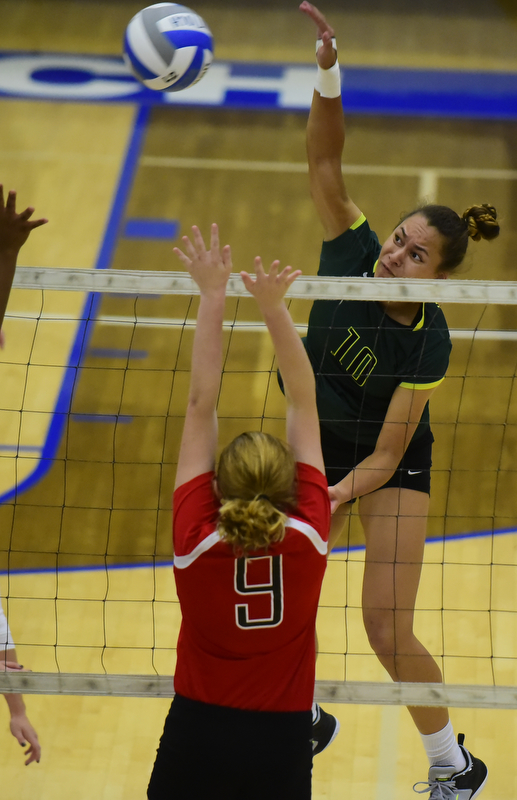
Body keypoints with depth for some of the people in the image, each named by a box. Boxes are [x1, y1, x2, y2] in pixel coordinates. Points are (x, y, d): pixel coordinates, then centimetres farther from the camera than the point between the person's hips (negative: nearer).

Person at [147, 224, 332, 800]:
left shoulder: (197, 540, -18)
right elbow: (303, 403, -11)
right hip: (282, 742, 1)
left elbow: (200, 405, -13)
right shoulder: (307, 537, -16)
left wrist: (212, 297, -11)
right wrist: (274, 307, -14)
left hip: (195, 736, 0)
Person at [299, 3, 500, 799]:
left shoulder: (427, 341, -28)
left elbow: (386, 458, -24)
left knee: (388, 631, -11)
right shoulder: (351, 251, -20)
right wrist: (328, 74, -44)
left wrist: (331, 502, -37)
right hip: (321, 442, 5)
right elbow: (325, 161, -29)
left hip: (390, 465, -5)